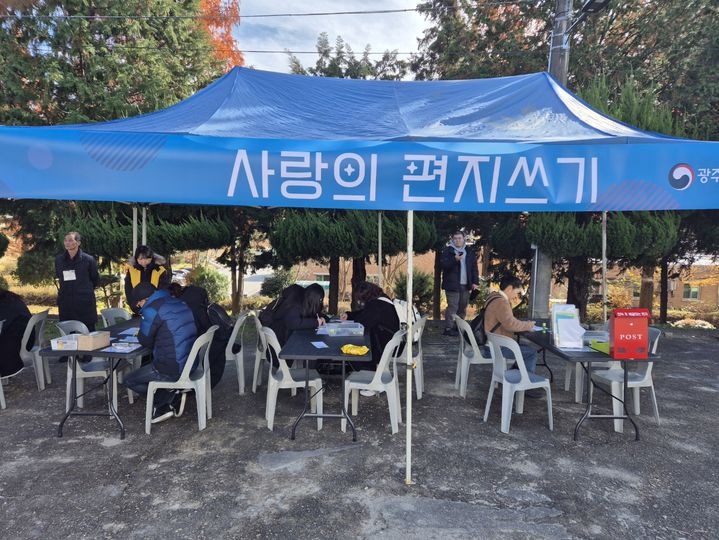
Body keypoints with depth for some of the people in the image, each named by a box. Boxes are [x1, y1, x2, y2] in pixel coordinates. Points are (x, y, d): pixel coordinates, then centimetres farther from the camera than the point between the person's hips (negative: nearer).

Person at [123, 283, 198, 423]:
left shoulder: (152, 310, -15)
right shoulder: (179, 303, 10)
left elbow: (145, 341, -5)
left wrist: (140, 335, 16)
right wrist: (144, 335, 18)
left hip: (172, 369, -8)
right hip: (189, 364, 8)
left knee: (129, 380, 12)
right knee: (146, 367, 32)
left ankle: (169, 400, 6)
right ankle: (173, 400, 16)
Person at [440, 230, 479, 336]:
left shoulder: (469, 253, 14)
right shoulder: (447, 251, 0)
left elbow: (474, 268, 14)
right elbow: (443, 264, -11)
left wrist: (475, 282, 5)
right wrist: (455, 259, -23)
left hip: (465, 285, 6)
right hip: (452, 285, -5)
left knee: (462, 308, 10)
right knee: (452, 307, -10)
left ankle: (458, 327, 20)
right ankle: (448, 328, -5)